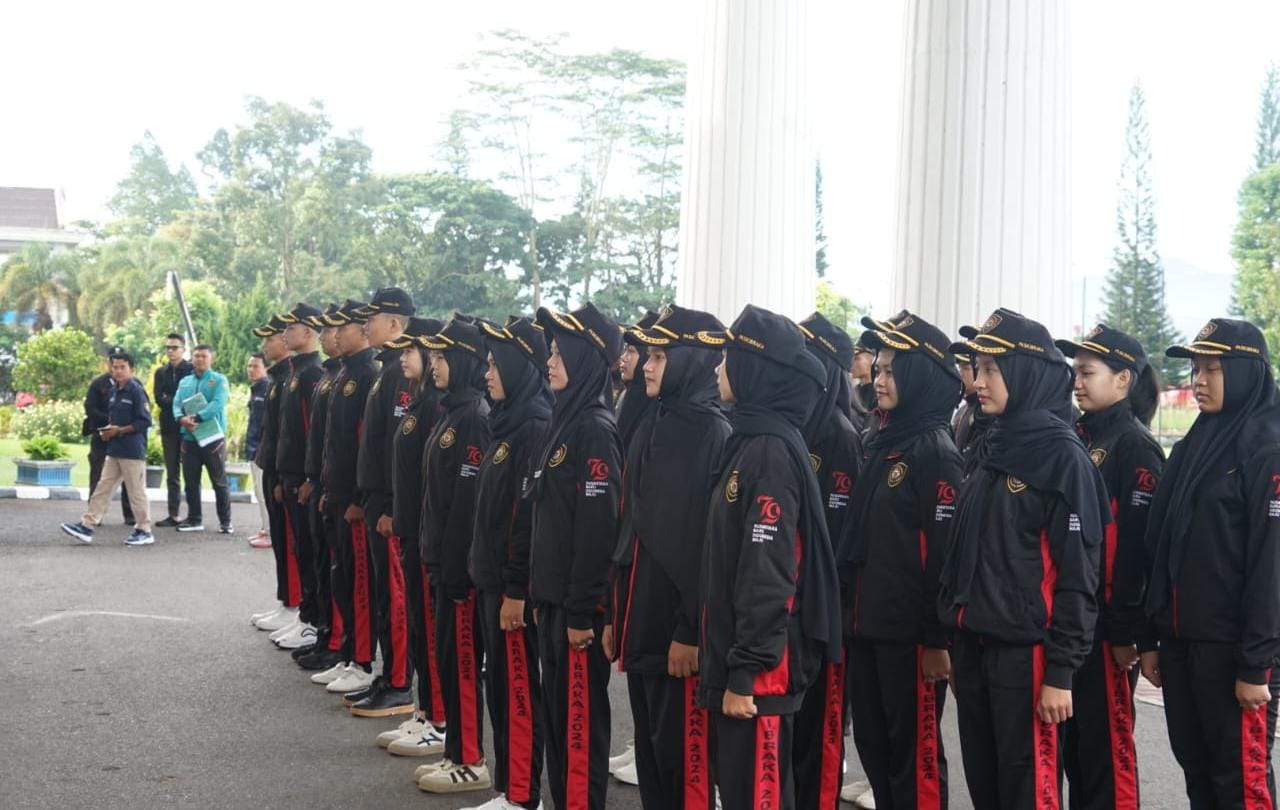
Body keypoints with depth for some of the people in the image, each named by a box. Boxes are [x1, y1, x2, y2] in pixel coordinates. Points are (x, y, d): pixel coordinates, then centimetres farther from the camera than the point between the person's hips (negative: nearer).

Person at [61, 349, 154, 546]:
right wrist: (107, 430, 4)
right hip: (114, 450, 8)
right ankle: (87, 526, 8)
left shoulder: (136, 391, -11)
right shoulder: (114, 391, 13)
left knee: (136, 491, -1)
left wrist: (119, 430, -15)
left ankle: (144, 531, 8)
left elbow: (144, 422, -15)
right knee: (103, 488, 8)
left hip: (132, 451, -8)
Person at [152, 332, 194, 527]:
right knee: (172, 474, 8)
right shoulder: (161, 372, 14)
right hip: (169, 427, 5)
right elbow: (159, 399, 3)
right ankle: (173, 515, 12)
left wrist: (170, 400, -12)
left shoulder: (192, 369, -2)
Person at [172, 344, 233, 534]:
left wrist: (196, 418, -26)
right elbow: (177, 404, 4)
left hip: (213, 438, -5)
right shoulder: (184, 382, 14)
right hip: (190, 438, 5)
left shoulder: (219, 380, -1)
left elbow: (217, 404, -16)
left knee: (219, 482, 0)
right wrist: (182, 418, -19)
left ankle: (225, 521, 6)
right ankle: (194, 519, 18)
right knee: (191, 481, 8)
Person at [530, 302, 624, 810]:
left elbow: (598, 526, -19)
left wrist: (581, 610, -19)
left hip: (579, 603, -9)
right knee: (556, 712, 14)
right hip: (555, 598, 9)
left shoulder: (595, 429, -15)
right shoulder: (565, 421, 12)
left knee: (580, 716, -2)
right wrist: (542, 593, 17)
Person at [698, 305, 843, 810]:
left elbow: (768, 575, -22)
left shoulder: (771, 451, -18)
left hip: (756, 666, -10)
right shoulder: (750, 440, 12)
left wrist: (745, 672, -21)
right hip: (735, 655, 10)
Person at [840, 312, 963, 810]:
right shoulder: (882, 446, 12)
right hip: (868, 625, 8)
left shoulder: (936, 452, -12)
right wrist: (853, 610, 16)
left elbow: (946, 551, -16)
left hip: (910, 631, -8)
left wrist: (938, 638, -17)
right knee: (873, 745, 14)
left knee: (915, 752, 1)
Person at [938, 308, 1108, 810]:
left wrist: (1061, 670, -16)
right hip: (974, 645, 7)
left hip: (1025, 650, -7)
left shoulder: (1063, 457, -11)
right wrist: (954, 634, 16)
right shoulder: (996, 451, 12)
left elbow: (1077, 571, -14)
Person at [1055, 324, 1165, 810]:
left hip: (1105, 623, -7)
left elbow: (1138, 544, -14)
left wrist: (1125, 629, -17)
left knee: (1106, 743, -1)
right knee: (1071, 737, 13)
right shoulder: (1076, 438, 13)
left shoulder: (1135, 446, -9)